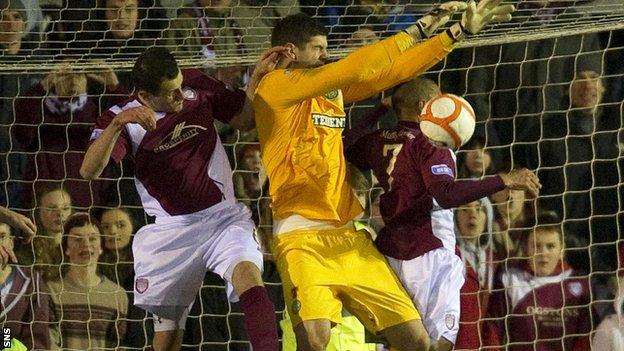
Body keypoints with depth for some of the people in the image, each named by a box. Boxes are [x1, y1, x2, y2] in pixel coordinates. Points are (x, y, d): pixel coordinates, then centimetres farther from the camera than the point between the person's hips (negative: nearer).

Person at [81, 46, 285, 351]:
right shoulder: (122, 118, -9)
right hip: (171, 231, -1)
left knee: (249, 276, -31)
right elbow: (89, 171, -24)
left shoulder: (197, 87, -1)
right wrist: (117, 124, -37)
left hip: (223, 217, 1)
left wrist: (258, 76, -2)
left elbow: (244, 120, 14)